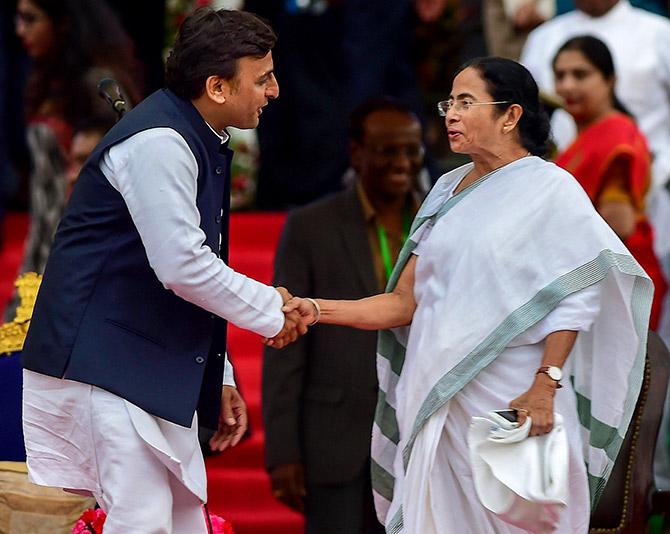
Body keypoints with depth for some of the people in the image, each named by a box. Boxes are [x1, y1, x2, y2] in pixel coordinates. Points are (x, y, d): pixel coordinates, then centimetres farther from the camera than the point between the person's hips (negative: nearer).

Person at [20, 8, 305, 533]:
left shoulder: (202, 144, 15)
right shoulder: (158, 143, -18)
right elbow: (181, 266, -23)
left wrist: (218, 378, 20)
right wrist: (273, 309, -10)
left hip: (160, 373, 10)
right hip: (100, 366, -10)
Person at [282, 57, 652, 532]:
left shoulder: (549, 188, -3)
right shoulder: (448, 190, 15)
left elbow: (573, 299, -9)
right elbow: (405, 303, 12)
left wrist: (545, 386, -18)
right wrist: (316, 311, 1)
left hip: (510, 398, -6)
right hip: (439, 397, 6)